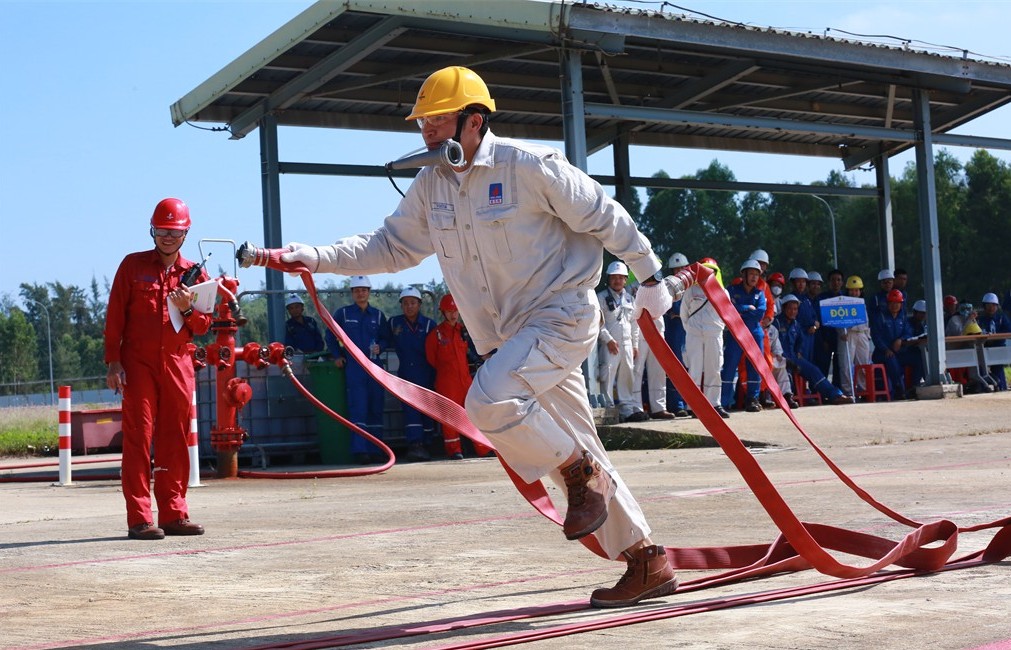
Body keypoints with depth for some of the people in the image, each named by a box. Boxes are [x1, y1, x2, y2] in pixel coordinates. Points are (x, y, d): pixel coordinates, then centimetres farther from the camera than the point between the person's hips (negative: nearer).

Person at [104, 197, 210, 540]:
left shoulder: (195, 274, 12)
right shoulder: (133, 265, 5)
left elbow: (203, 326, 10)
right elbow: (114, 316, 2)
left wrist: (187, 309, -11)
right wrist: (113, 363, -6)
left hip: (178, 364, 3)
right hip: (138, 363, -3)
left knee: (175, 441, 5)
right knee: (138, 438, -5)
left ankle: (174, 514, 12)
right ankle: (139, 519, -5)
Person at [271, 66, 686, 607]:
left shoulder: (530, 165, -14)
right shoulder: (431, 185, 5)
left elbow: (605, 217, -6)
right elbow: (391, 246, 9)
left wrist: (651, 277, 2)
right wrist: (319, 258, -4)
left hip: (563, 314, -7)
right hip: (514, 335, 7)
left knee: (489, 401, -27)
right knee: (573, 447, 8)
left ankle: (581, 475, -3)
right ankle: (646, 562, 18)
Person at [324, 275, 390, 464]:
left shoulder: (378, 315, 12)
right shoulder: (342, 313, 6)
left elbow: (386, 338, 17)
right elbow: (330, 336, 14)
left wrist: (379, 347, -4)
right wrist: (337, 356, 4)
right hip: (353, 366, -3)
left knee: (376, 408, 3)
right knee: (358, 408, -11)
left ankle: (375, 450, 8)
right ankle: (360, 450, -14)